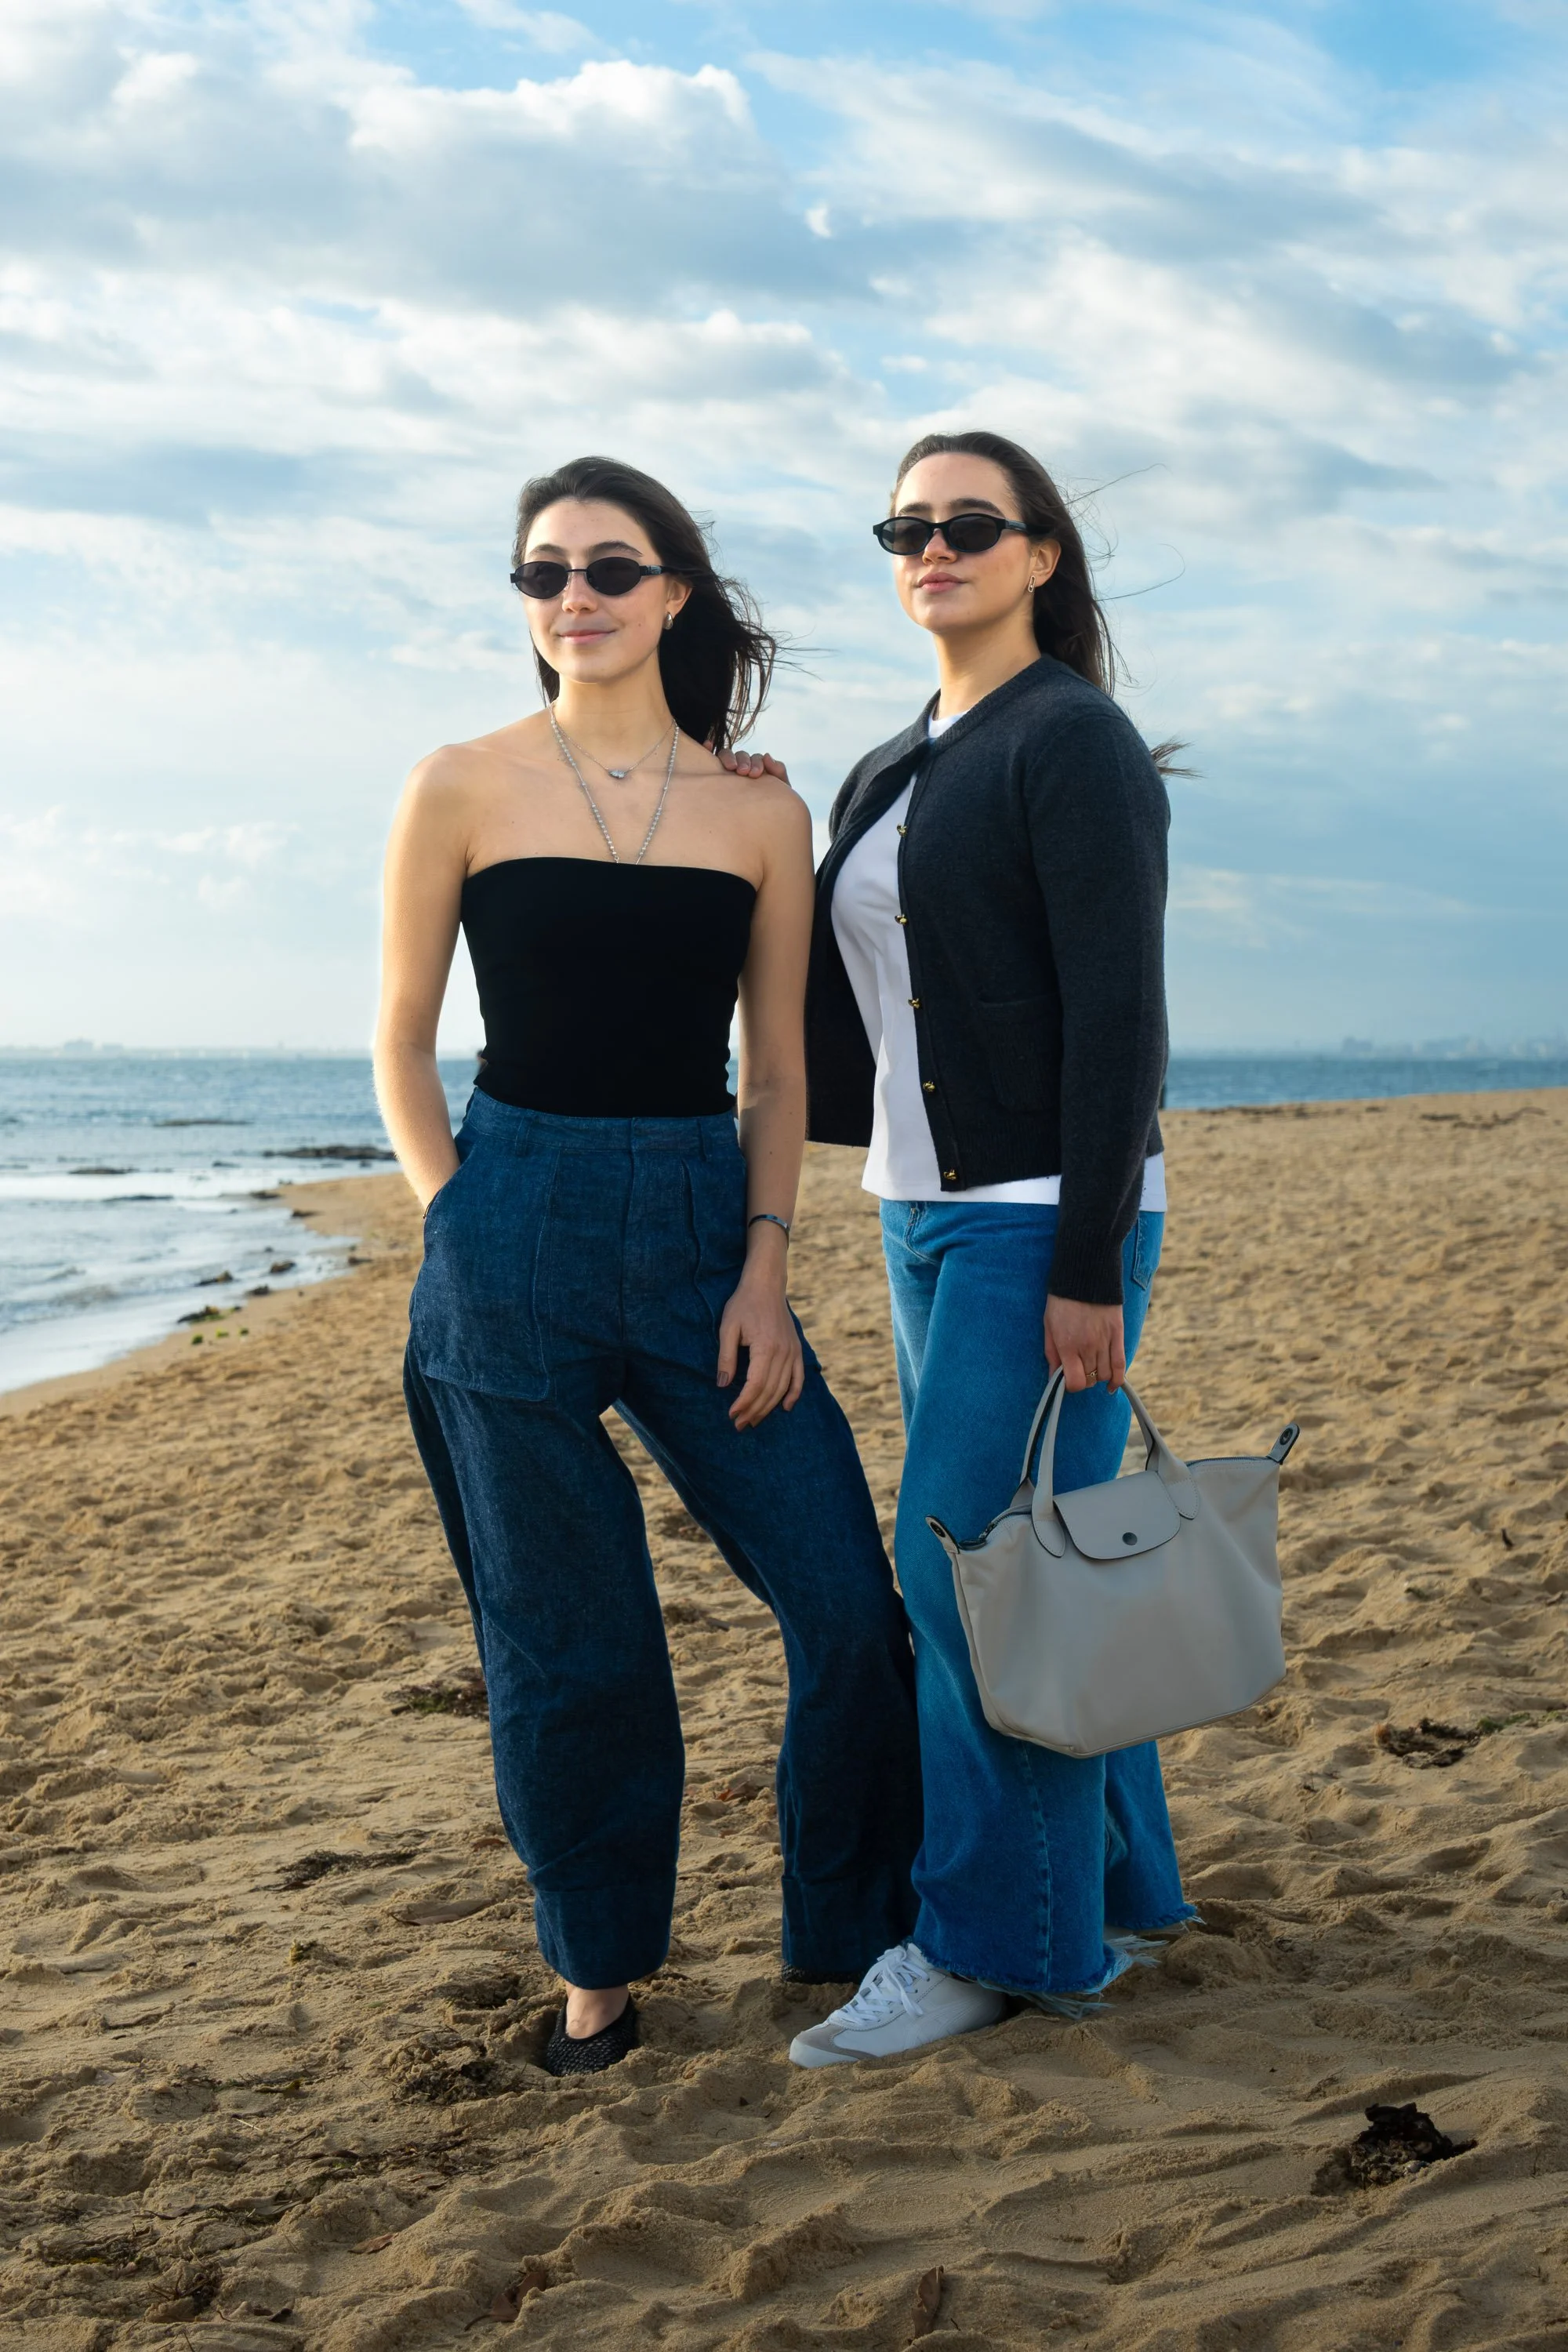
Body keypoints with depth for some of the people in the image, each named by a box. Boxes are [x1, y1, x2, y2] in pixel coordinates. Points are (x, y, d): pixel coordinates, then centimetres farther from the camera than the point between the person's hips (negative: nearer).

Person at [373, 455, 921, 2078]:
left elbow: (776, 1071, 9)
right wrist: (460, 1226, -4)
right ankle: (596, 1968, 25)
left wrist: (764, 1271, -1)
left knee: (848, 1600, -1)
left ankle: (856, 1928, 22)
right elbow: (402, 1042, 7)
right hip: (516, 1234, -2)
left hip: (704, 1227, 2)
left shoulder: (762, 816, 7)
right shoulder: (462, 789, 3)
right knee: (566, 1639, 4)